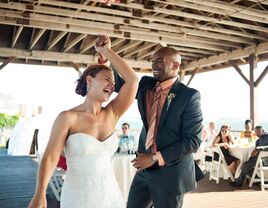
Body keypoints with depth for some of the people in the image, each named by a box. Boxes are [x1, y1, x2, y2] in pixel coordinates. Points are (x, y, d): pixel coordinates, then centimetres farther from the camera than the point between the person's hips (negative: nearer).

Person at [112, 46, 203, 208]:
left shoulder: (189, 95, -13)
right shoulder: (145, 85, 4)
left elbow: (193, 140, -16)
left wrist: (156, 158, -18)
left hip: (170, 172, -5)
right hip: (144, 169, 6)